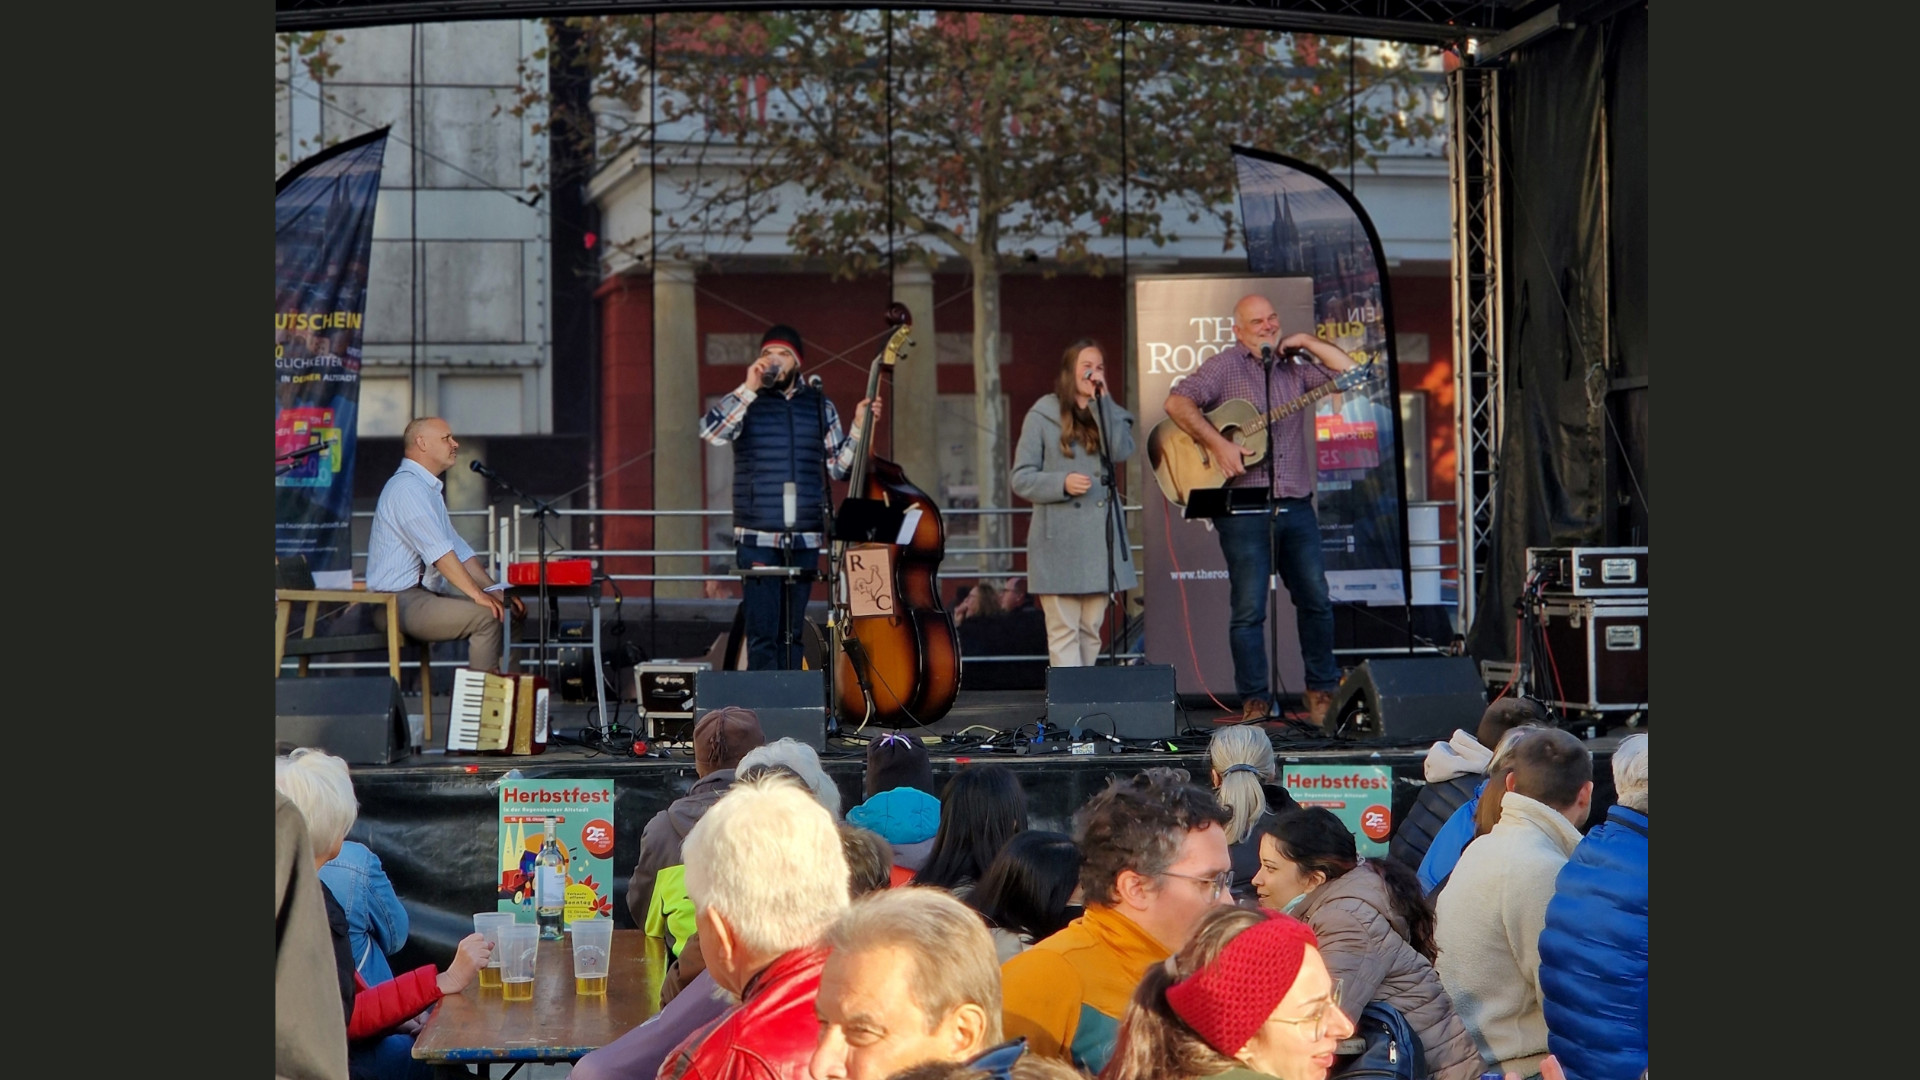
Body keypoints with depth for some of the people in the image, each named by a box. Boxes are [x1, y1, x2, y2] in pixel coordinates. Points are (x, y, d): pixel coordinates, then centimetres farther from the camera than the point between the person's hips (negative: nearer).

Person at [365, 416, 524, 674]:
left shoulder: (430, 489, 21)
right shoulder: (407, 487, -12)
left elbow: (460, 551, 20)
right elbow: (439, 552, -21)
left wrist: (495, 592, 10)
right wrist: (477, 594, -23)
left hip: (423, 596, 10)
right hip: (400, 602, -10)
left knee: (506, 610, 1)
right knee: (486, 616, -24)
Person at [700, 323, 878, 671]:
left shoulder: (820, 406, 12)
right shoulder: (747, 403, 3)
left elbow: (838, 467, 13)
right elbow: (711, 430, -16)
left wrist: (859, 427, 0)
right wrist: (749, 388, -17)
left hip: (805, 538, 3)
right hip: (758, 537, -3)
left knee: (793, 632, 8)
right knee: (763, 632, -8)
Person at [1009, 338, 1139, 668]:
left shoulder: (1110, 415, 15)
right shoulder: (1042, 416, 3)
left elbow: (1122, 451, -7)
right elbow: (1020, 479, 0)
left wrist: (1101, 402, -6)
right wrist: (1062, 483, -15)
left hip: (1100, 536, 4)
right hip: (1059, 539, -4)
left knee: (1091, 631, 7)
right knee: (1064, 631, -7)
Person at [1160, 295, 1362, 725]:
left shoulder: (1295, 366, 14)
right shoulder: (1226, 366, 1)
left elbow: (1351, 373, 10)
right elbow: (1177, 402, -10)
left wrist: (1307, 343, 4)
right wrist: (1217, 442, -19)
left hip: (1295, 506, 4)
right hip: (1244, 508, -4)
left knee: (1316, 600, 7)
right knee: (1249, 608, -3)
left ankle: (1322, 689, 21)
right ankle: (1254, 701, 5)